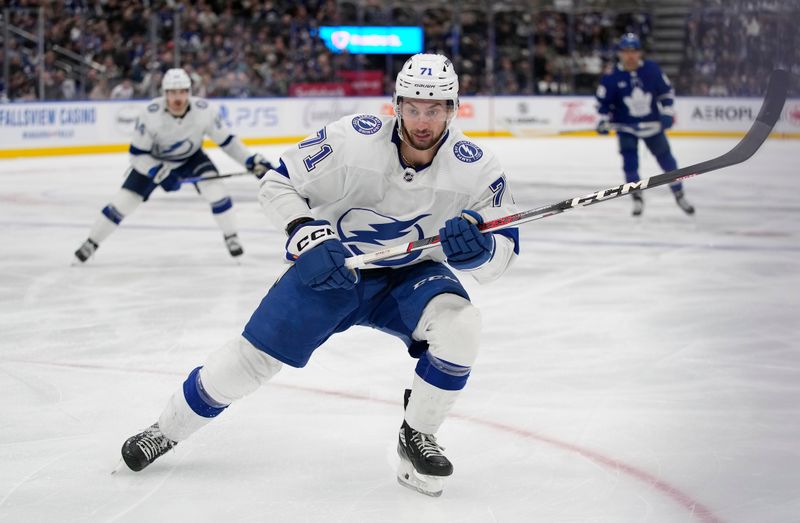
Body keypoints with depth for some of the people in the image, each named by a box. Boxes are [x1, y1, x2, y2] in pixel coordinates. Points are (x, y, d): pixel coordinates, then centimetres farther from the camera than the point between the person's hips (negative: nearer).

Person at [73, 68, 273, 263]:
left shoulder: (202, 110, -28)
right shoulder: (150, 114, -33)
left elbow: (226, 140, -15)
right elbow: (137, 153, -24)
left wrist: (252, 160, -20)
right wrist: (160, 173, -36)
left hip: (190, 157, 1)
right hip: (153, 161, -1)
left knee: (215, 189, -21)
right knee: (123, 201, -8)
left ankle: (231, 238, -1)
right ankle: (91, 243, 10)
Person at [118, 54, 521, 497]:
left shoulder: (476, 168, -19)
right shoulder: (351, 139, -23)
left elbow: (502, 251, -14)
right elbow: (278, 183, -12)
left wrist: (476, 248, -37)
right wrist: (307, 235, -27)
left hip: (410, 274, 1)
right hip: (331, 267, -1)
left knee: (459, 324, -29)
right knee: (254, 356, -4)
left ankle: (417, 436, -6)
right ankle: (168, 429, 21)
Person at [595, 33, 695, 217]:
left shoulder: (651, 69, -10)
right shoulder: (612, 77, -15)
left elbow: (666, 91, 2)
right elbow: (603, 101, -4)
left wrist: (668, 112, -5)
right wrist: (603, 121, -16)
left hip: (652, 124, 2)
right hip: (626, 127, -2)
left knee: (666, 159, 8)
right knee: (630, 162, -15)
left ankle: (679, 195, 26)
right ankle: (637, 199, 5)